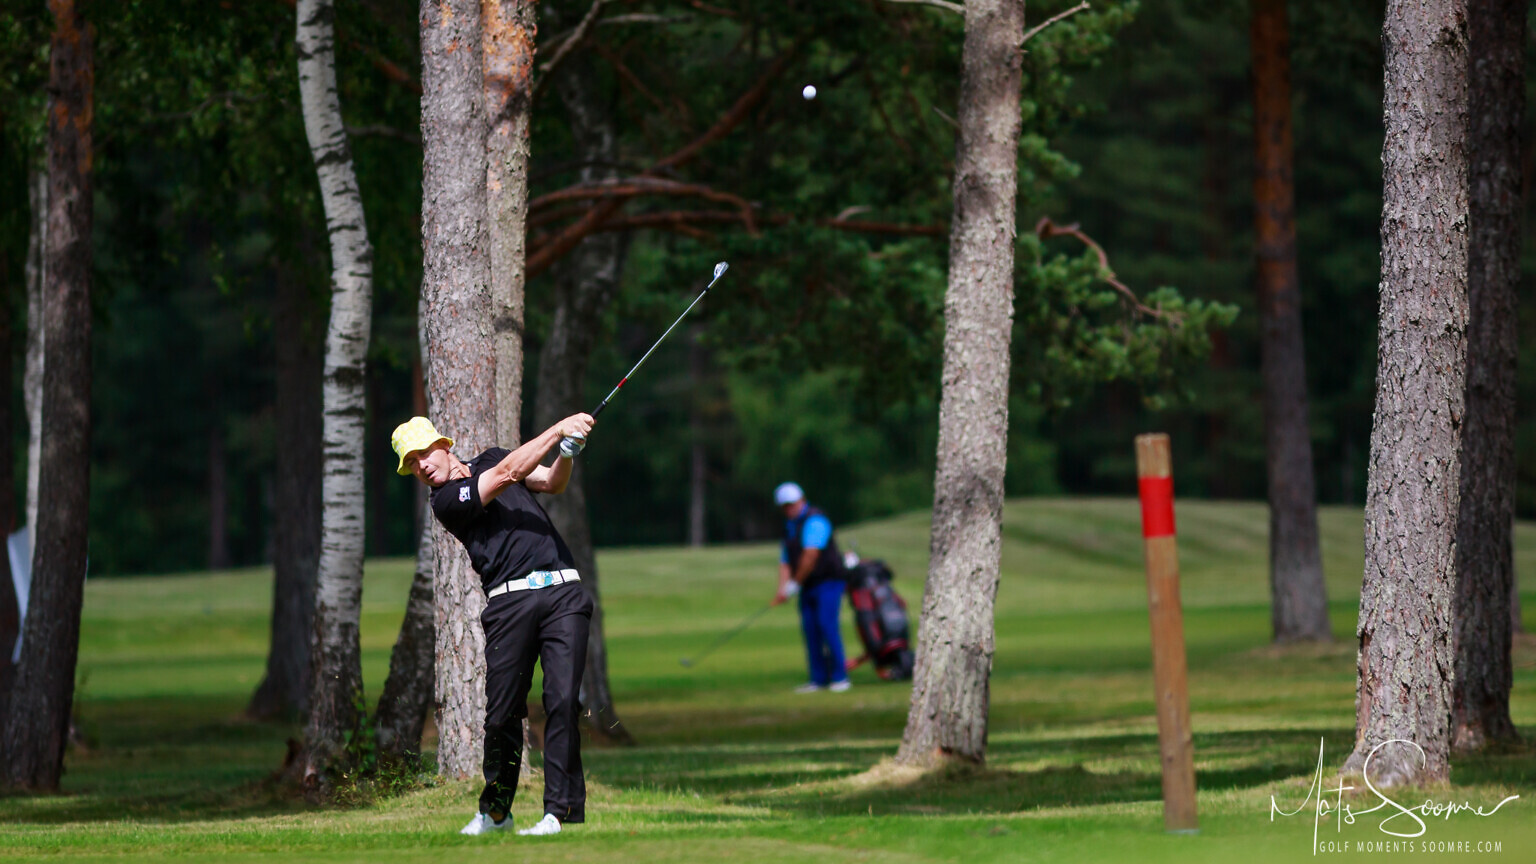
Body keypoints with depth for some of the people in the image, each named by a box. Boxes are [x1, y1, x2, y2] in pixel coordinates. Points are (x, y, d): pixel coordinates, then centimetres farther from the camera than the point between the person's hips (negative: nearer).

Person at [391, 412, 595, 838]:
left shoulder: (489, 458, 21)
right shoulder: (444, 501, 0)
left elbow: (551, 484, 17)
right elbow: (509, 474, -9)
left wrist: (567, 454, -4)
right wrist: (559, 428, -10)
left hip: (563, 593, 3)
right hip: (510, 600, -3)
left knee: (563, 700, -10)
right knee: (502, 711, -4)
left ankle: (561, 811, -11)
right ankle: (495, 810, 16)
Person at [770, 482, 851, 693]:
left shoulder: (814, 520, -11)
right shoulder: (789, 527, 17)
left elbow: (811, 554, -19)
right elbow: (785, 562, 13)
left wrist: (795, 583, -14)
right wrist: (782, 589, -3)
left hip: (828, 581, -8)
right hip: (808, 587, 8)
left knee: (827, 625, -16)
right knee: (810, 630, 1)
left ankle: (840, 677, -13)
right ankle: (819, 678, 4)